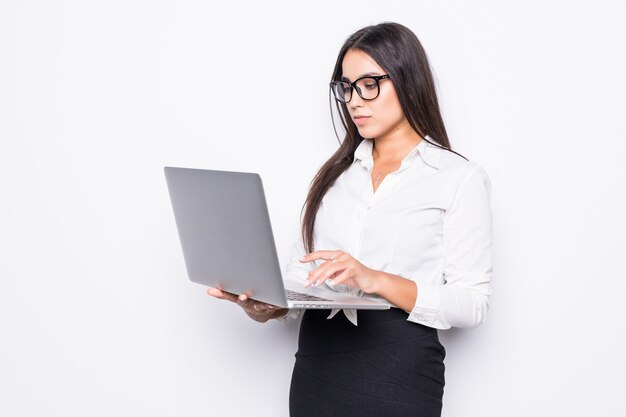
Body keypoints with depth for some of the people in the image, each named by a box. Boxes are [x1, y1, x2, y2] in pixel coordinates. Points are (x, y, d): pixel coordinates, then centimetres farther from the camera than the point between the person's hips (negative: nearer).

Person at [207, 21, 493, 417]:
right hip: (316, 365, 4)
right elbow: (302, 271, 8)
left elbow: (472, 304, -10)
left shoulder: (460, 177, -4)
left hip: (397, 369, -4)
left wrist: (375, 280, -22)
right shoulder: (337, 171, 11)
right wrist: (268, 306, -13)